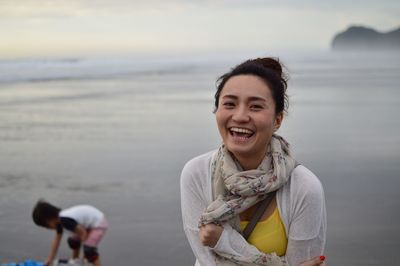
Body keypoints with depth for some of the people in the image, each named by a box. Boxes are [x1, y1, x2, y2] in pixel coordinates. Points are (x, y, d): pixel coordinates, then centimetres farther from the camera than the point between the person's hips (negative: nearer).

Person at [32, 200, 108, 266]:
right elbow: (57, 240, 8)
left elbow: (83, 232, -26)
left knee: (89, 249, -23)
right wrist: (49, 260, 9)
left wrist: (84, 255, -13)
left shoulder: (65, 220, -32)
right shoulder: (59, 220, 0)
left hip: (99, 223, -11)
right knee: (73, 241, 21)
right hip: (89, 224, 11)